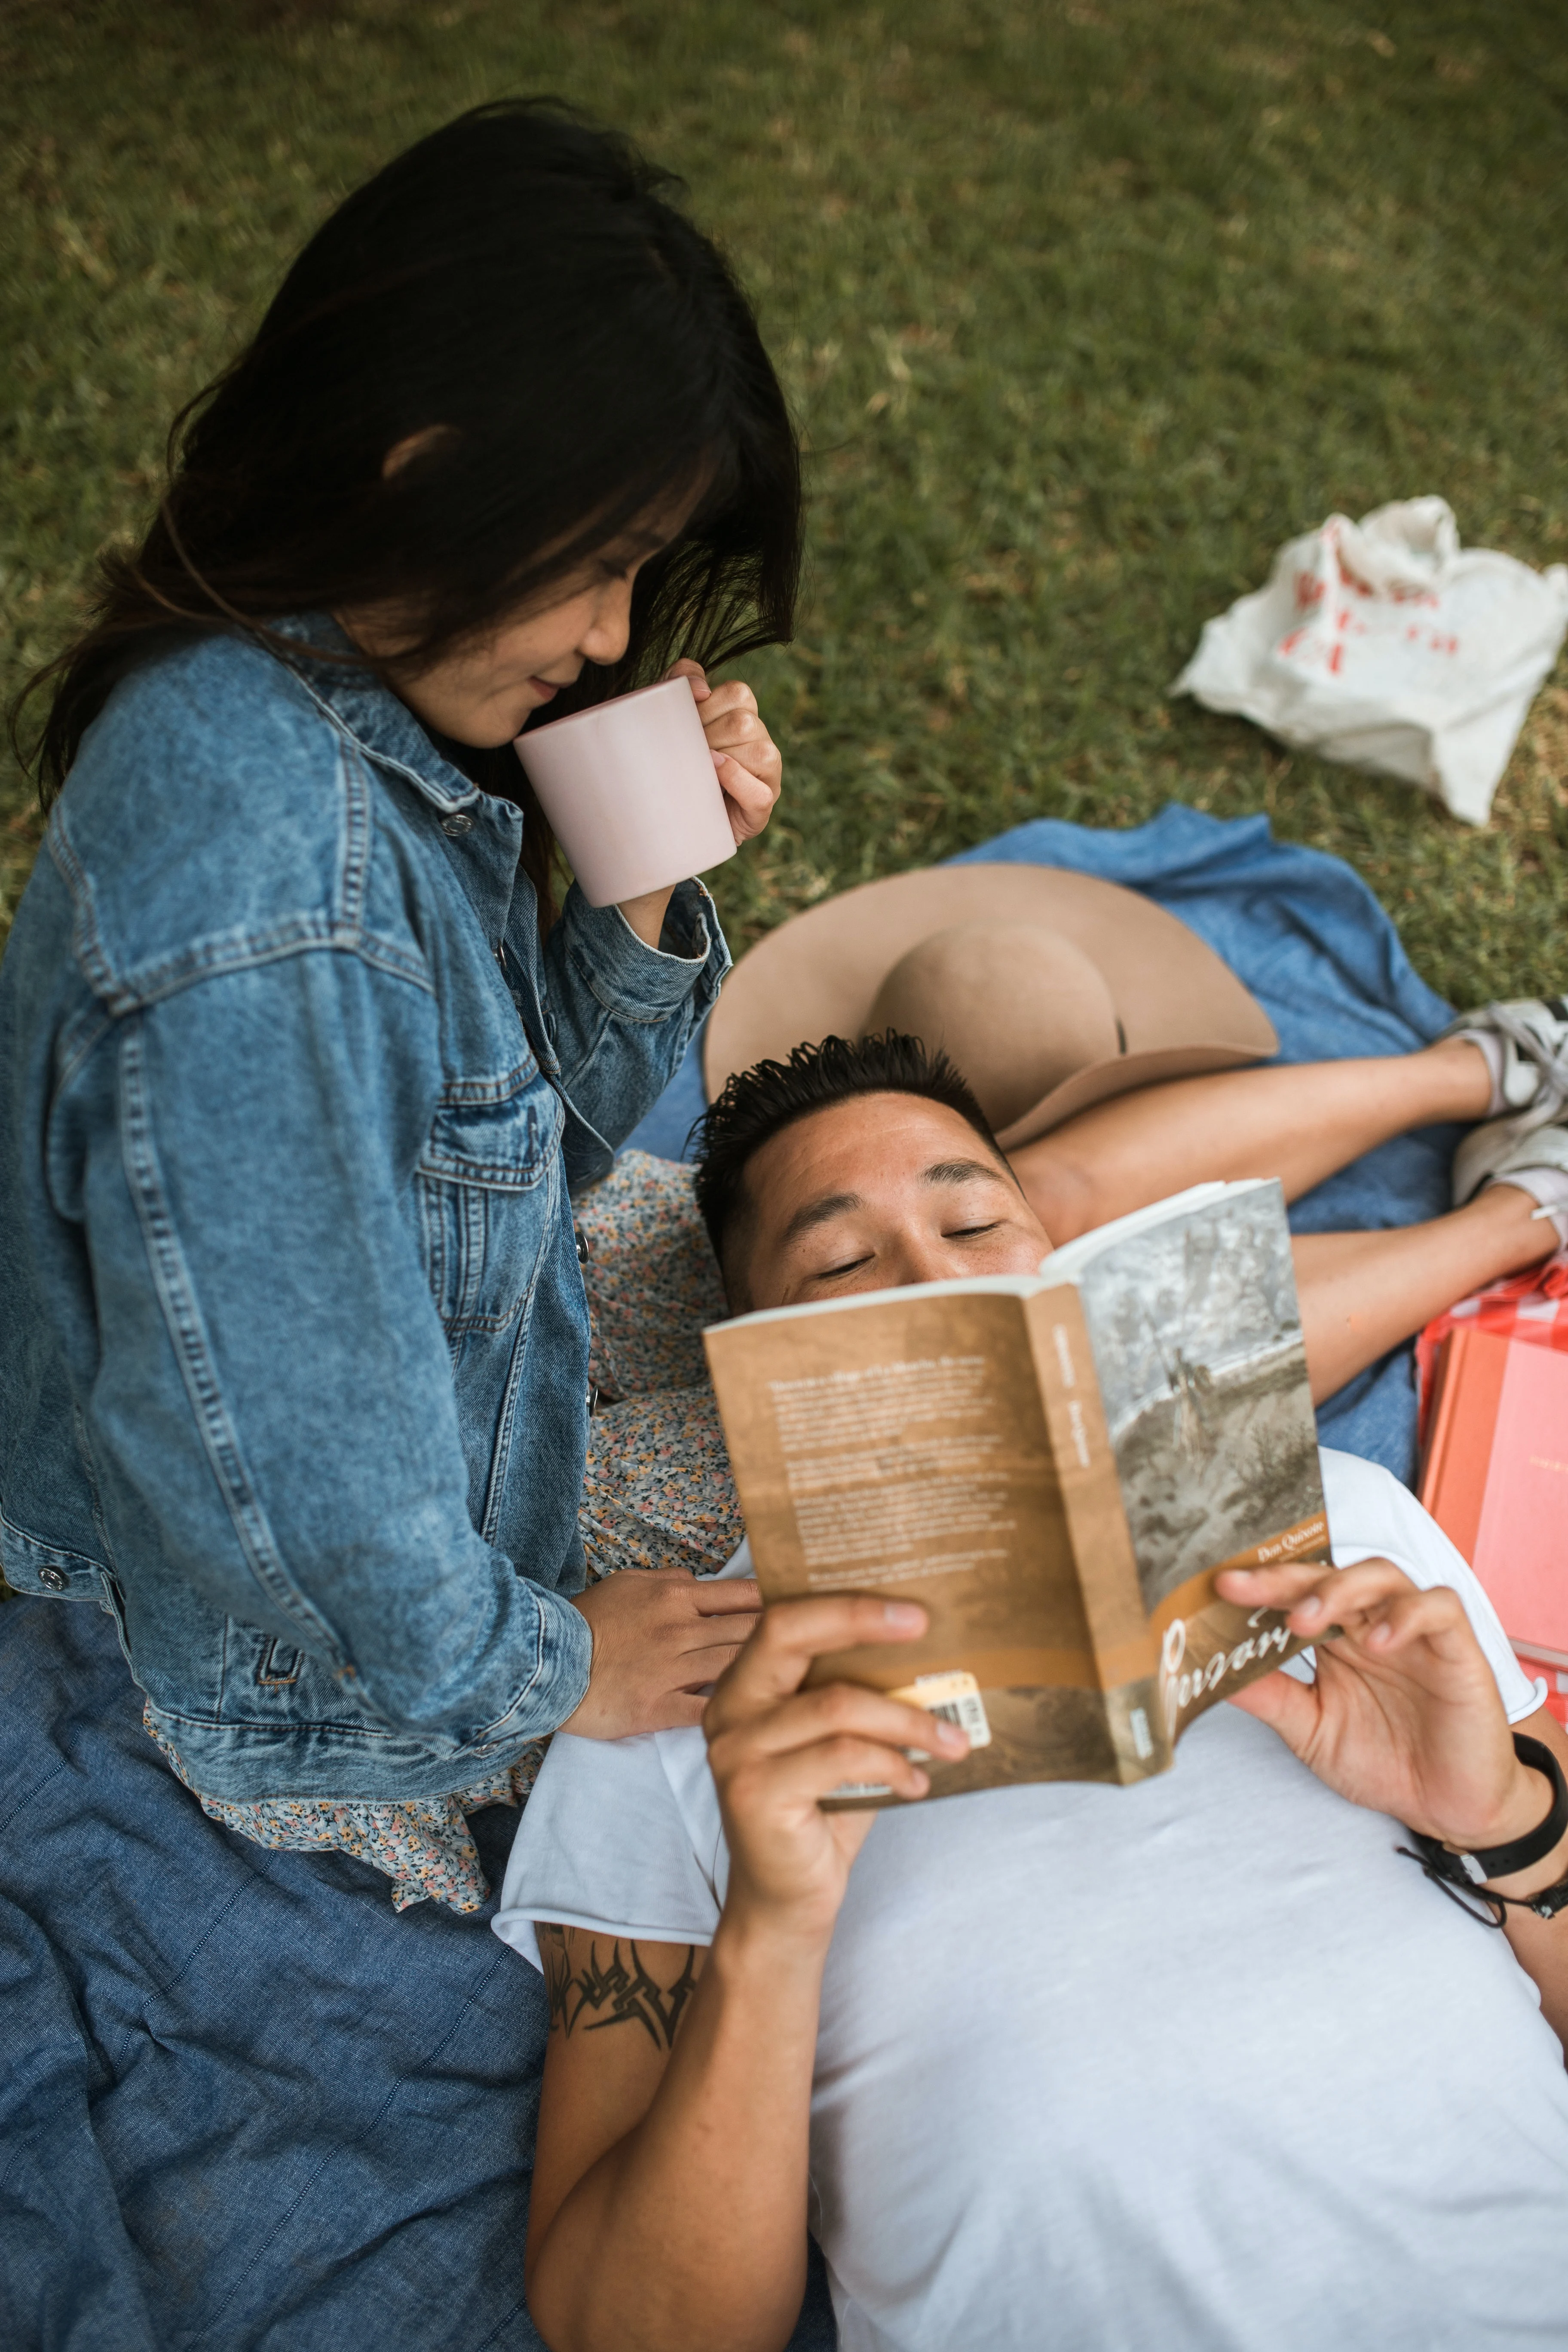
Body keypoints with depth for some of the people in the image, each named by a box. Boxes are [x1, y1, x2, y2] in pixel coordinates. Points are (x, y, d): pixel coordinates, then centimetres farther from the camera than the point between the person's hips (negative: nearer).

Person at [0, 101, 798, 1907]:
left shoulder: (358, 710, -6)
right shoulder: (267, 907, -37)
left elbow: (534, 1132, 3)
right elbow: (290, 1429, -30)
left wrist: (644, 898, -14)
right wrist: (531, 1667, -14)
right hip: (320, 1684, -9)